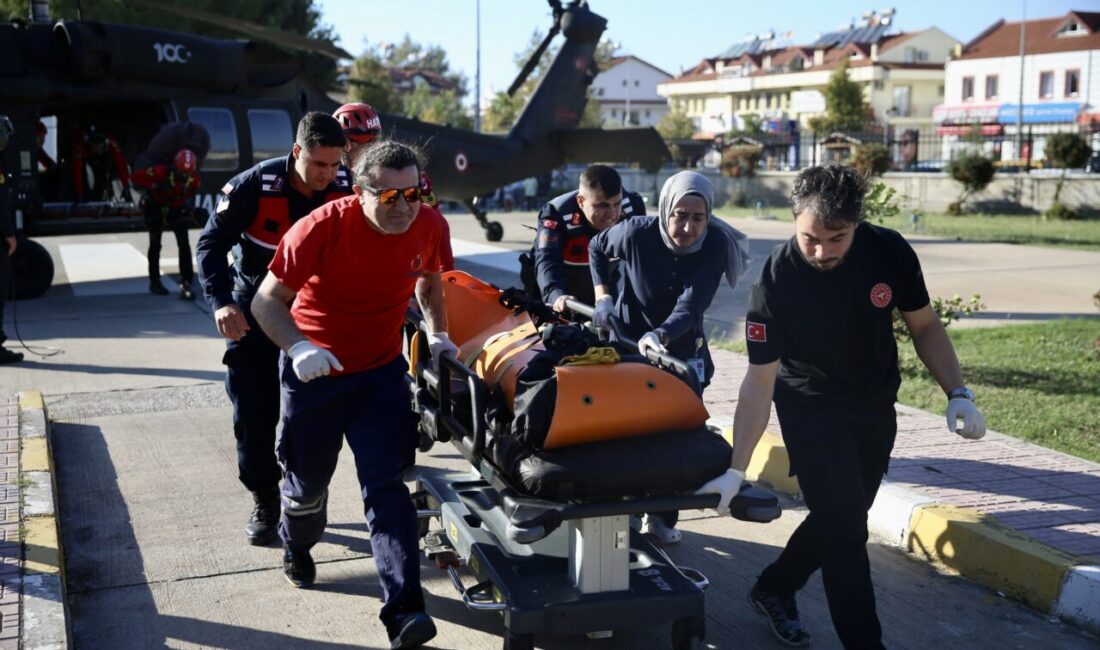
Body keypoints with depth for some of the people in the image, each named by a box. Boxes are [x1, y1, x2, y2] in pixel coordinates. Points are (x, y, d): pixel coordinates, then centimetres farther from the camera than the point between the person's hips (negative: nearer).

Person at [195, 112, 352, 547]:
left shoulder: (346, 190, -12)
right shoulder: (254, 186, -21)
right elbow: (211, 244, -18)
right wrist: (221, 300, -31)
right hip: (255, 311, -2)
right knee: (254, 415, 0)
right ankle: (264, 502, 16)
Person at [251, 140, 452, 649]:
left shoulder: (429, 226, -13)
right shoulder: (321, 228, -25)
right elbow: (267, 301, -21)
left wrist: (438, 334, 0)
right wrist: (298, 346, -38)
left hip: (381, 372, 2)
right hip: (314, 371, -1)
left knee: (385, 486, -9)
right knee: (308, 482, 15)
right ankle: (297, 546, 50)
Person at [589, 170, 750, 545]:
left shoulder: (715, 246, -22)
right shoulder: (636, 233, -22)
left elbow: (691, 306, -33)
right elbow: (597, 249, 1)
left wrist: (660, 334, -51)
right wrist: (603, 296, -11)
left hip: (683, 351, 1)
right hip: (628, 343, -1)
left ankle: (662, 518, 20)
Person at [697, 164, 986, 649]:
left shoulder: (890, 253, -17)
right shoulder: (776, 280, -25)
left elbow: (924, 326, -1)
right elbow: (760, 380, -22)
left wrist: (958, 394, -13)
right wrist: (736, 470, -24)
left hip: (876, 407, 4)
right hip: (812, 408, -4)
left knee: (841, 518, 13)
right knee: (844, 527, -10)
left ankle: (773, 590, 35)